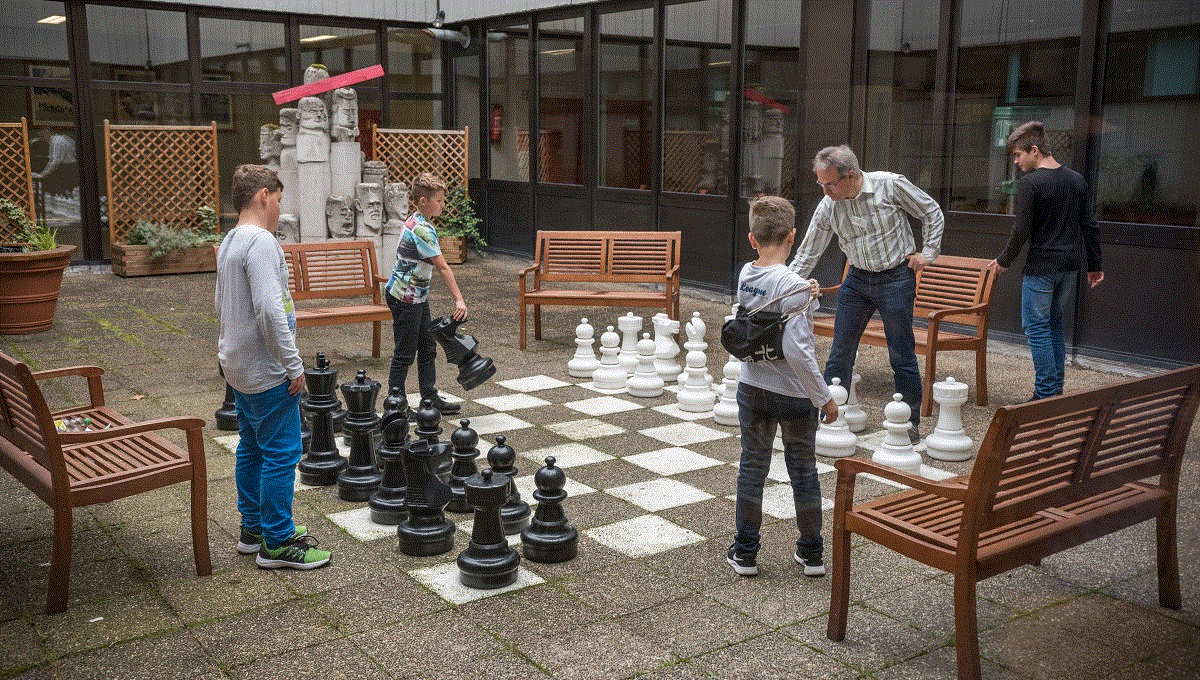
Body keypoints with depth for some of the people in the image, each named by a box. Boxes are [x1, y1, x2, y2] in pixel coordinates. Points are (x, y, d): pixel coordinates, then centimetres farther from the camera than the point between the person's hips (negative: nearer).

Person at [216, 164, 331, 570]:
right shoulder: (261, 241, -19)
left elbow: (221, 305, 21)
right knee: (281, 453, -3)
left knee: (252, 448, 17)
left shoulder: (229, 243, 13)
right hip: (267, 370, -10)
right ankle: (277, 543, 4)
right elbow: (269, 309, -26)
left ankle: (253, 528, 27)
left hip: (239, 366, 10)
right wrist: (293, 364, -21)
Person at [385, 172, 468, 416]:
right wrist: (459, 299, -22)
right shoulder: (422, 229, -22)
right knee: (405, 353, -1)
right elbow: (443, 268, -23)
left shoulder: (414, 221, 8)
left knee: (427, 348, 14)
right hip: (405, 297, -10)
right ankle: (397, 406, 9)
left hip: (417, 296, 10)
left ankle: (430, 398, 23)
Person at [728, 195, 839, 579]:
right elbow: (796, 350, -25)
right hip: (794, 394, -4)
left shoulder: (745, 275, -3)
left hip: (752, 387, 4)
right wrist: (825, 398, -17)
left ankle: (745, 553, 21)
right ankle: (811, 553, 26)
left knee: (752, 467, 14)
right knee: (804, 471, 12)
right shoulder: (794, 287, -22)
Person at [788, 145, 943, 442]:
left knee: (902, 356, 0)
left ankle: (911, 423, 14)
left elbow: (932, 213, 0)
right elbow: (807, 253, 1)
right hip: (858, 278, 4)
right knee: (840, 351, 2)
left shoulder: (891, 185, -15)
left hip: (896, 278, -4)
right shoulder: (827, 207, -6)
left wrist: (928, 253, -3)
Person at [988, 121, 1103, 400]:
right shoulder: (1076, 179, 9)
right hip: (1071, 263, 8)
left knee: (1036, 327, 0)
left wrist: (1004, 261, 0)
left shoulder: (1029, 183, -14)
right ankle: (1056, 390, 22)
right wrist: (1094, 265, 19)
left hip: (1041, 266, -8)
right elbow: (1089, 225, 12)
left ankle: (1046, 396, -1)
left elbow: (1022, 231, -15)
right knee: (1054, 323, 18)